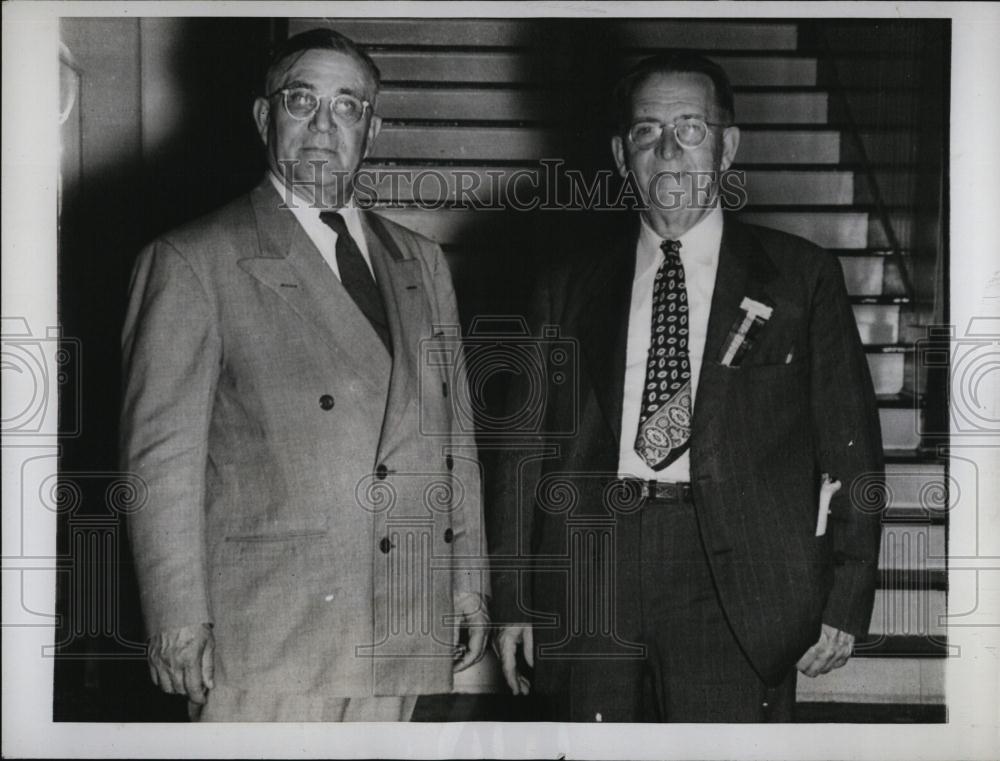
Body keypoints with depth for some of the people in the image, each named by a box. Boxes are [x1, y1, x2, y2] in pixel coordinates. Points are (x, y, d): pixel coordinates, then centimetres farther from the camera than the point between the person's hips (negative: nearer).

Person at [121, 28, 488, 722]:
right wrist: (179, 621, -11)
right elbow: (162, 452, -6)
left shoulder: (422, 263, 16)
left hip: (403, 634, 5)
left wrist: (469, 581, 14)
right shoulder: (193, 262, -1)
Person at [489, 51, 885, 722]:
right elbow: (527, 446, 11)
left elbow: (852, 449, 5)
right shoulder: (573, 282, 13)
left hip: (734, 587, -1)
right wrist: (513, 600, 6)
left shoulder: (801, 277, 7)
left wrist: (847, 601, -2)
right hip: (590, 587, 2)